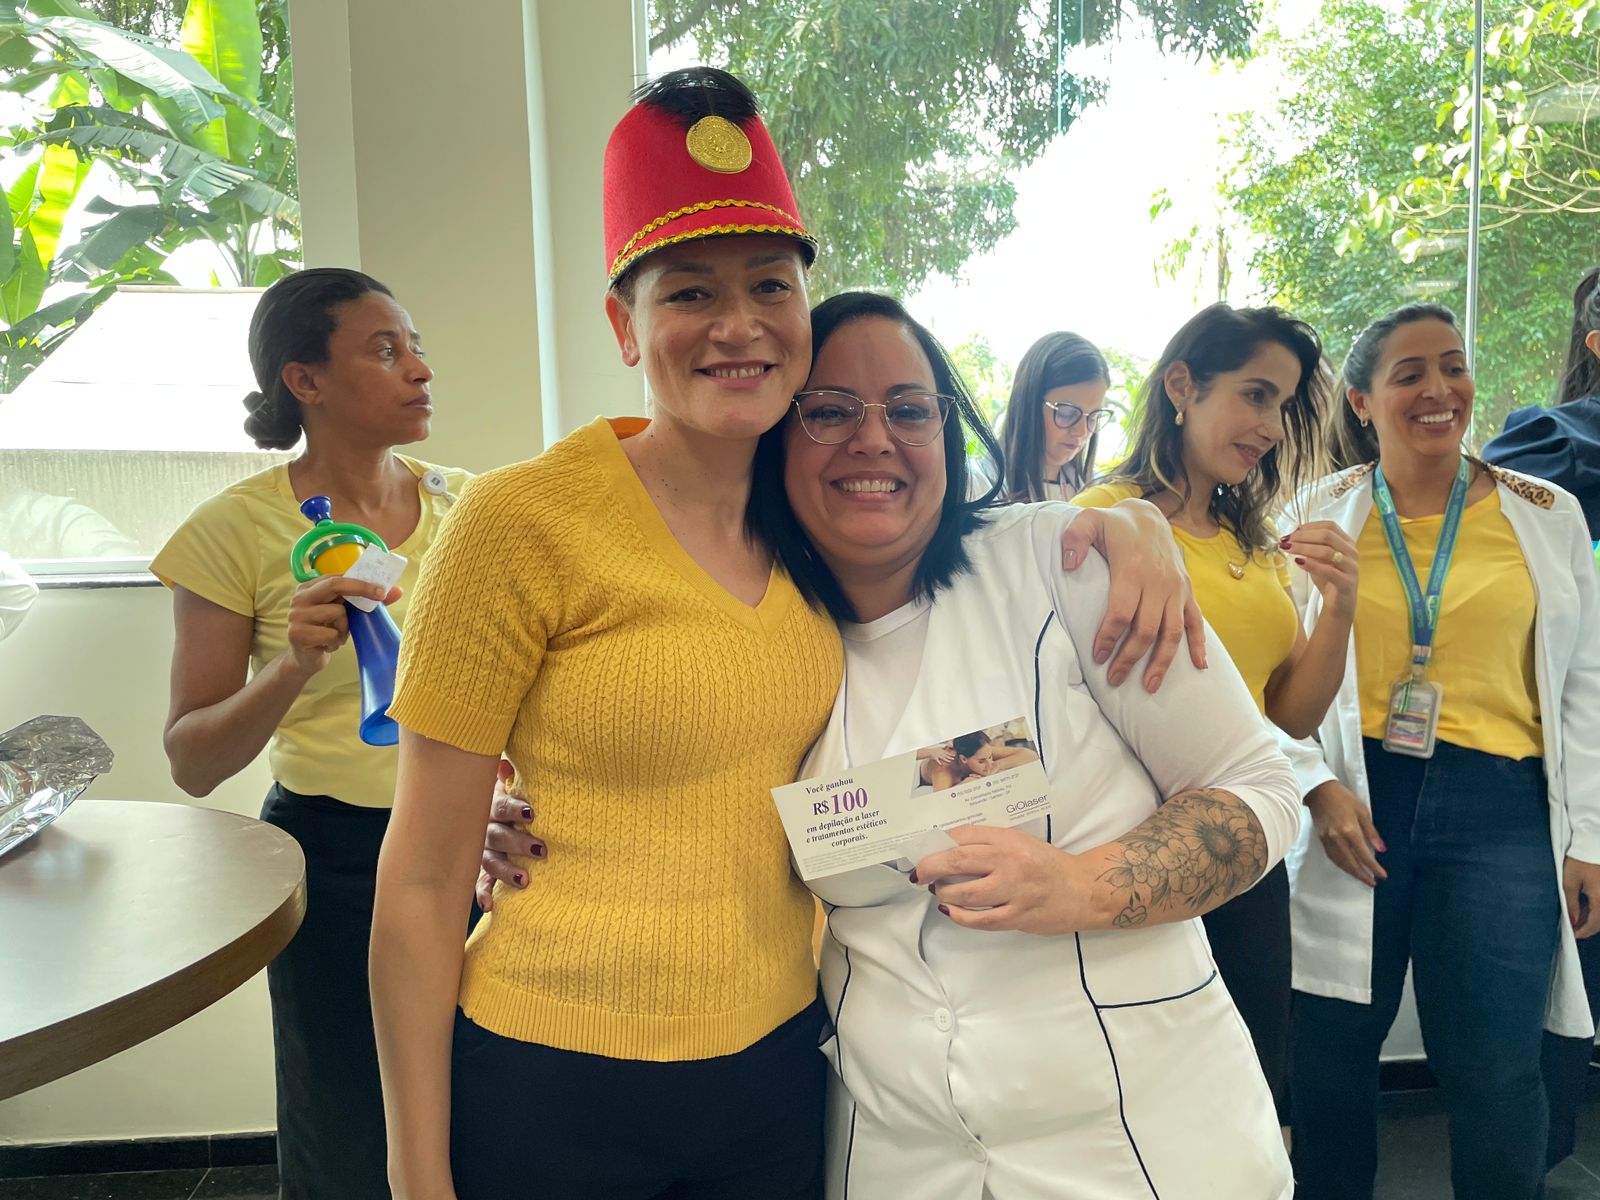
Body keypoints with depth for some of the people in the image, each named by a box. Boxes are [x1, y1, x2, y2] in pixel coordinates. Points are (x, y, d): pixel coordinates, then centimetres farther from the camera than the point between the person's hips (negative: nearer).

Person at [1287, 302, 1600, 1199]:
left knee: (1496, 1073, 5)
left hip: (1500, 811, 1)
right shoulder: (1321, 514, 3)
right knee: (1334, 1051, 9)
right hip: (1353, 805, 0)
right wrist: (1318, 788, -10)